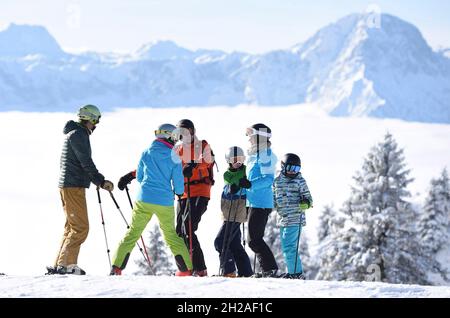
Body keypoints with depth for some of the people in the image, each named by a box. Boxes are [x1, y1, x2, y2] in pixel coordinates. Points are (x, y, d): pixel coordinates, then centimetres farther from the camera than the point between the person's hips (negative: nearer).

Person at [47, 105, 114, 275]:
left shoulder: (75, 134, 21)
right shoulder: (78, 134, -11)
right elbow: (86, 162, -18)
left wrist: (99, 181, 19)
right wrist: (101, 181, -17)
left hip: (67, 185, 11)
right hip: (73, 186, -11)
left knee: (72, 227, 13)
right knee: (80, 227, -11)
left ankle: (59, 265, 11)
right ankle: (66, 264, -15)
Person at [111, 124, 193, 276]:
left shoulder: (146, 153, 2)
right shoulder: (174, 157, -3)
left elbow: (139, 177, 10)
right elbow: (179, 183, 1)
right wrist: (178, 191, 24)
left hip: (144, 199, 0)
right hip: (165, 202, 0)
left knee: (133, 232, 5)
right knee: (171, 235, 15)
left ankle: (117, 267, -6)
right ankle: (186, 269, 17)